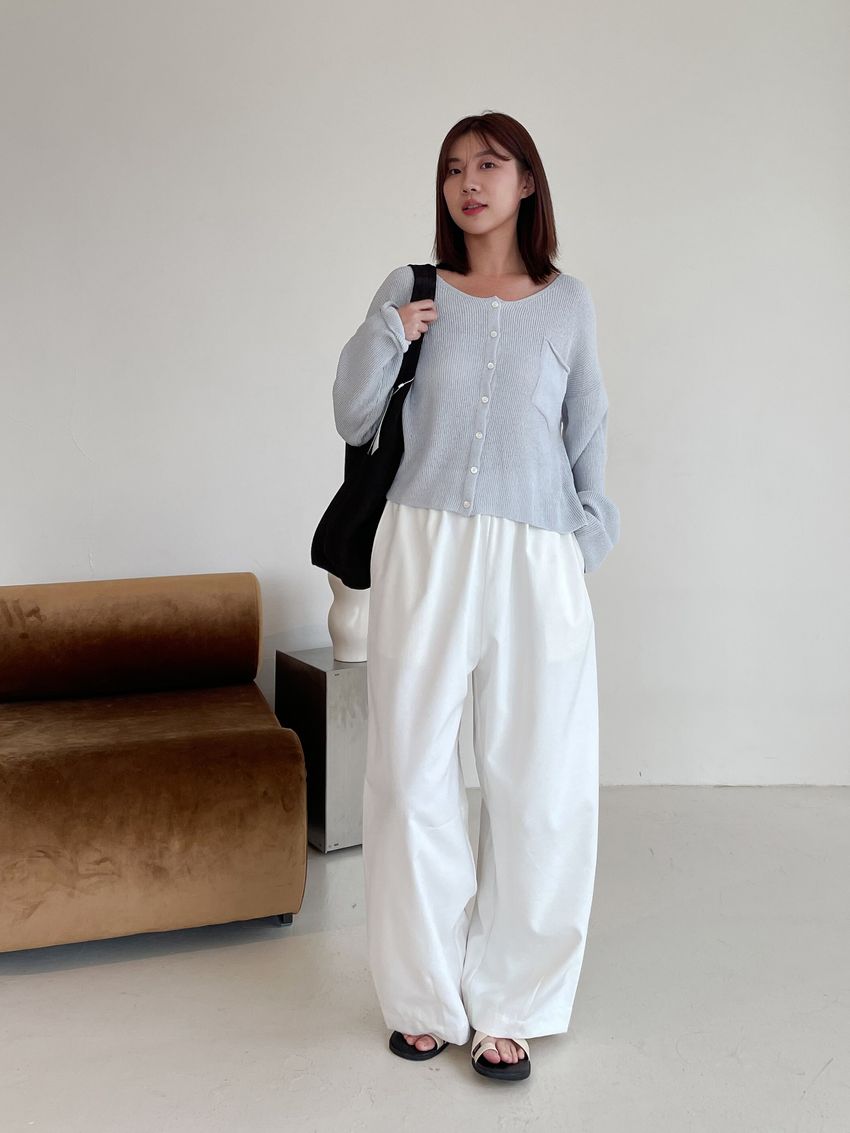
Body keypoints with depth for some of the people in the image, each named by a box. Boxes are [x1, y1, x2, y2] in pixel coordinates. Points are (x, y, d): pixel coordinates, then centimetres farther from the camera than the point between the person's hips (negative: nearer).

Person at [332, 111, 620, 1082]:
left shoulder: (567, 302, 10)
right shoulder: (409, 291, 8)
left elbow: (587, 430, 16)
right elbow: (354, 422, 7)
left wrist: (590, 528, 8)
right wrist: (383, 335, -6)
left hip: (536, 562, 1)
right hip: (424, 551, 0)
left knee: (540, 784, -1)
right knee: (413, 774, 3)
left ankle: (507, 1005, 16)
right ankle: (426, 995, 20)